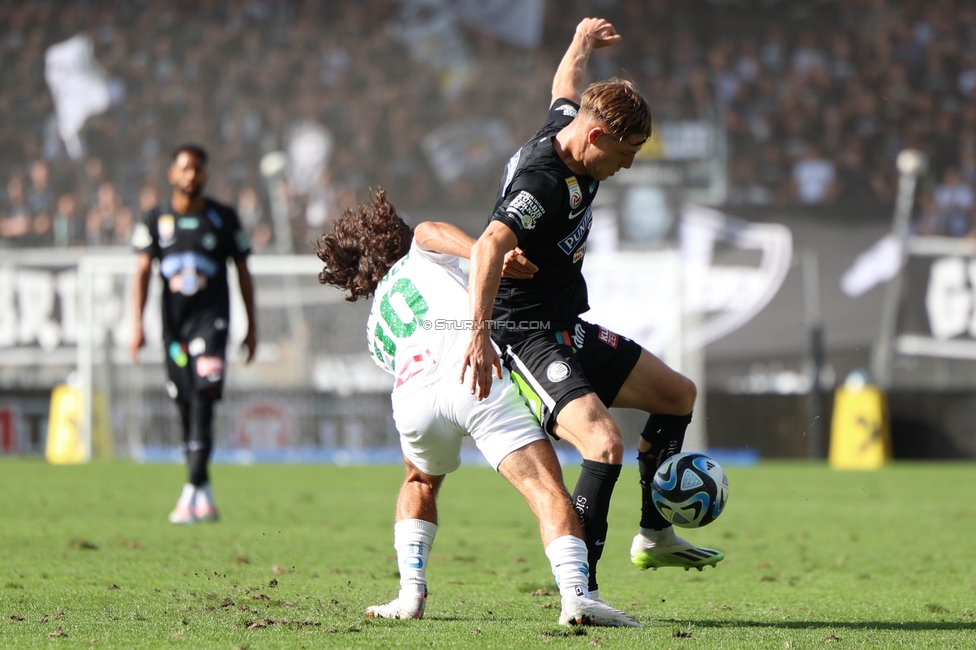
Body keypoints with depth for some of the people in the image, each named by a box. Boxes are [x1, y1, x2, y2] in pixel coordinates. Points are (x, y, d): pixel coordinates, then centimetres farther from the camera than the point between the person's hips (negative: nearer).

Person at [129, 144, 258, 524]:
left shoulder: (223, 219, 4)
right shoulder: (156, 220, 7)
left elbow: (242, 272, 11)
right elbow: (142, 272, 4)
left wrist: (251, 327, 10)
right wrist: (137, 325, -6)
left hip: (210, 318, -3)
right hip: (173, 321, 3)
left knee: (203, 396, -19)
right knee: (185, 406, 5)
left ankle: (193, 488, -24)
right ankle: (204, 493, 14)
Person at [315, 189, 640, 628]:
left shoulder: (376, 332, 38)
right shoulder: (418, 259, 32)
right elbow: (427, 231, 7)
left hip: (413, 394, 4)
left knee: (420, 483, 35)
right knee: (548, 492, -9)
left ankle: (411, 594, 22)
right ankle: (575, 596, -30)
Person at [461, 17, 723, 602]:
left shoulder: (565, 127, 2)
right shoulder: (543, 181, -27)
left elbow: (565, 85, 27)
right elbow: (490, 246, -43)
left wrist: (584, 41, 48)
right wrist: (481, 333, -51)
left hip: (570, 331, 11)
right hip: (529, 339, -11)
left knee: (678, 395, 22)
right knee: (606, 446, -29)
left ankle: (655, 536, 33)